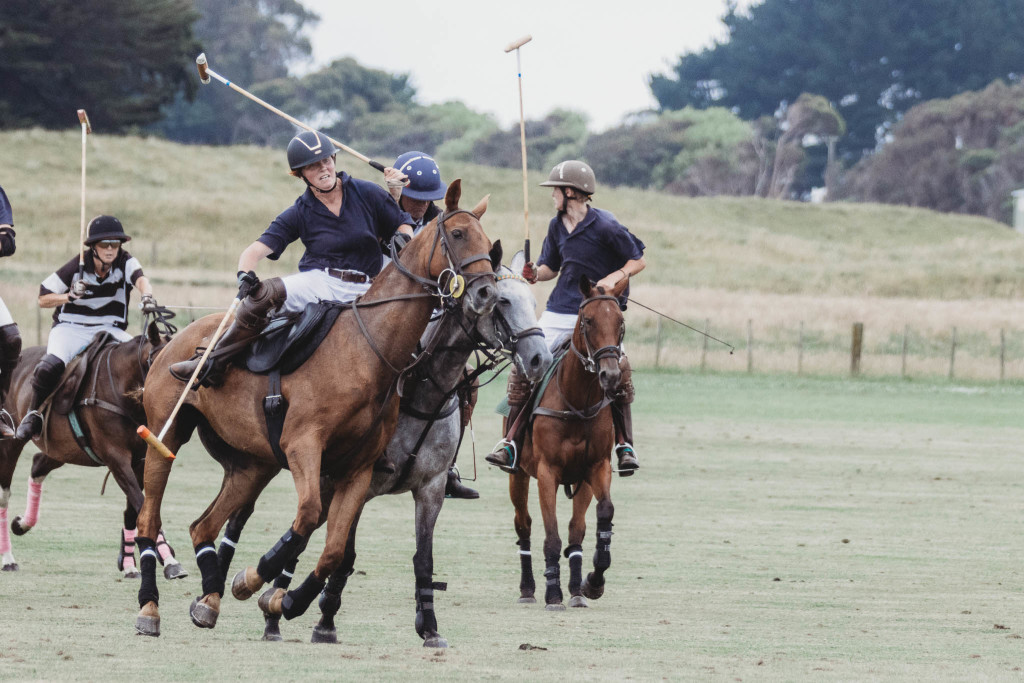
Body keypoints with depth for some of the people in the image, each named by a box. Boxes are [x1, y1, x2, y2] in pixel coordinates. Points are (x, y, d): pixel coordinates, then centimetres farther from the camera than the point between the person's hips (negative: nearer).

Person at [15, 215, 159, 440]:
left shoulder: (125, 263, -6)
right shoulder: (77, 267, -9)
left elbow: (140, 278, -30)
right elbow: (43, 299, -3)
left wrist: (147, 297, -52)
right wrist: (70, 296, -22)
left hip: (110, 329, 2)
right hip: (70, 328, -2)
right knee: (50, 366, -32)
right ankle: (34, 413, -7)